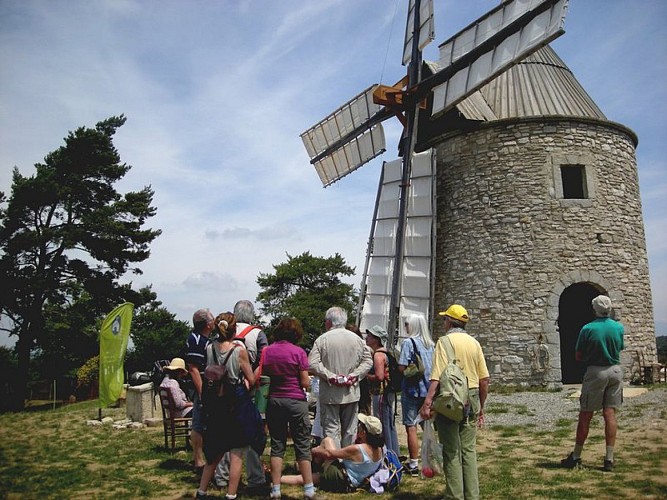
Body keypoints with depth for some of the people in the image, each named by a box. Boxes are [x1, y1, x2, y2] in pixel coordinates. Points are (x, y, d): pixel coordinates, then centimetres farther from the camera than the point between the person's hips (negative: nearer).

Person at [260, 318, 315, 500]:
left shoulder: (267, 351, 1)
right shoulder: (299, 352, -9)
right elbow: (305, 383, -8)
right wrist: (308, 381, 12)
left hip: (273, 400, 4)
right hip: (296, 401, -3)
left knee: (277, 445, 11)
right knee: (302, 445, 5)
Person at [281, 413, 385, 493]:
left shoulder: (357, 449, -26)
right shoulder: (380, 449, -7)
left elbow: (329, 453, -13)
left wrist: (314, 450, 2)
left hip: (338, 480, -8)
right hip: (352, 484, 8)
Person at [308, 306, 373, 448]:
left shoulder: (322, 339, -7)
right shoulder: (357, 339, 4)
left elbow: (313, 364, -16)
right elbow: (368, 361, 3)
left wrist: (331, 376, -13)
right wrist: (354, 375, -3)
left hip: (329, 394, -3)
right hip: (351, 393, 3)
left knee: (331, 429, 2)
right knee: (350, 430, 13)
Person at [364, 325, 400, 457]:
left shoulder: (378, 355, -16)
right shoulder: (385, 352, 15)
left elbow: (379, 376, -25)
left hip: (381, 393, -10)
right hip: (388, 393, 10)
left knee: (383, 426, -3)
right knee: (390, 425, 15)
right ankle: (395, 455, 23)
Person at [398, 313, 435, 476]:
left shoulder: (408, 342, -11)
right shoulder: (431, 344, 6)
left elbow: (402, 367, -16)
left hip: (412, 389, -6)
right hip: (429, 389, 6)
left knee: (411, 426, 1)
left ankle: (413, 465, 4)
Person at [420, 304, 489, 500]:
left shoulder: (445, 341, -8)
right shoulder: (474, 343, 7)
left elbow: (438, 376, -20)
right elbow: (484, 379, 8)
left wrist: (427, 402, -24)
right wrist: (481, 406, 18)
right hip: (472, 400, 5)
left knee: (452, 450, 4)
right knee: (469, 449, 13)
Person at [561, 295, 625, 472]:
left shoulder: (587, 329, -11)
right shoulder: (619, 327, 0)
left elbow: (578, 356, -5)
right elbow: (619, 349, 15)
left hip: (595, 372, -3)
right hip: (615, 371, 4)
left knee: (585, 415, 4)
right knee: (610, 414, 5)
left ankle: (576, 456, 12)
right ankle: (609, 459, 4)